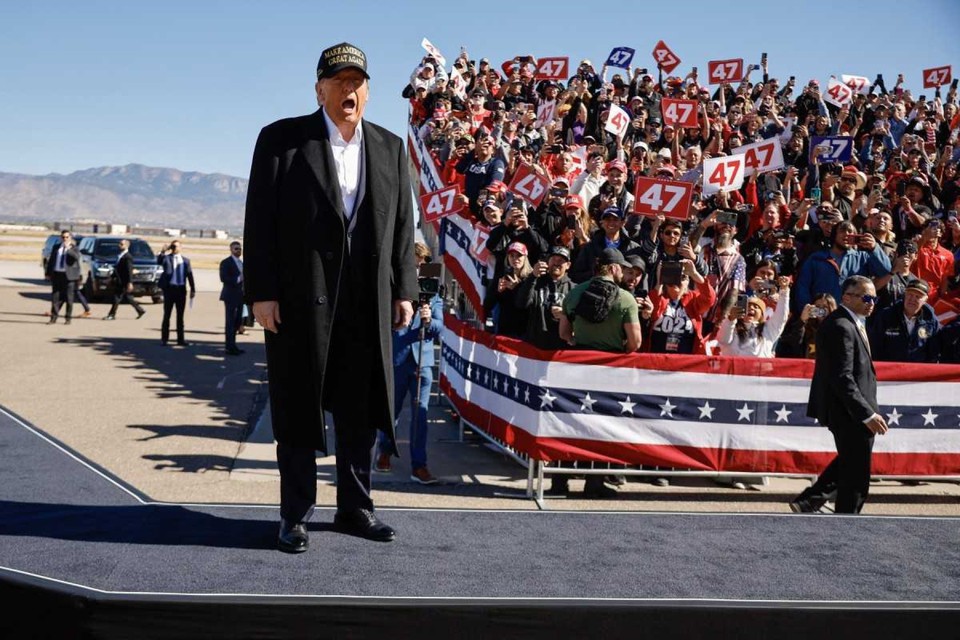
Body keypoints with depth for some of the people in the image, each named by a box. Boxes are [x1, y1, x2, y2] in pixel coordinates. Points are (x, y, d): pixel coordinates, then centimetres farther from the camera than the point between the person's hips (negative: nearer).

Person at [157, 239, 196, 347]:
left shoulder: (185, 260, 9)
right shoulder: (167, 257, 2)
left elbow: (190, 275, 7)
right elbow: (159, 262, -20)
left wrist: (193, 289, 3)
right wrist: (165, 252, -31)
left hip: (181, 289, 2)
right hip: (169, 288, -2)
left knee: (180, 316, 7)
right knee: (167, 315, 3)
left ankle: (180, 339, 12)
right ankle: (164, 338, 7)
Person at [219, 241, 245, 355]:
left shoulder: (241, 263, 19)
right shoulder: (226, 262, -5)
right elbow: (223, 278, -17)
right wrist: (238, 279, -23)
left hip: (240, 296, 8)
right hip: (230, 296, -8)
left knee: (237, 321, 8)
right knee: (230, 321, -6)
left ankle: (231, 345, 15)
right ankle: (230, 347, -5)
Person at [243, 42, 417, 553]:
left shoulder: (390, 148, 11)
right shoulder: (281, 139, -1)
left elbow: (403, 226, 12)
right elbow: (260, 221, -5)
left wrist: (404, 290, 6)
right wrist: (261, 292, -11)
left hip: (367, 303, 4)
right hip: (300, 300, -4)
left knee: (360, 410, 11)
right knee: (298, 411, 5)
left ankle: (354, 507, 24)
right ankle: (295, 516, 15)